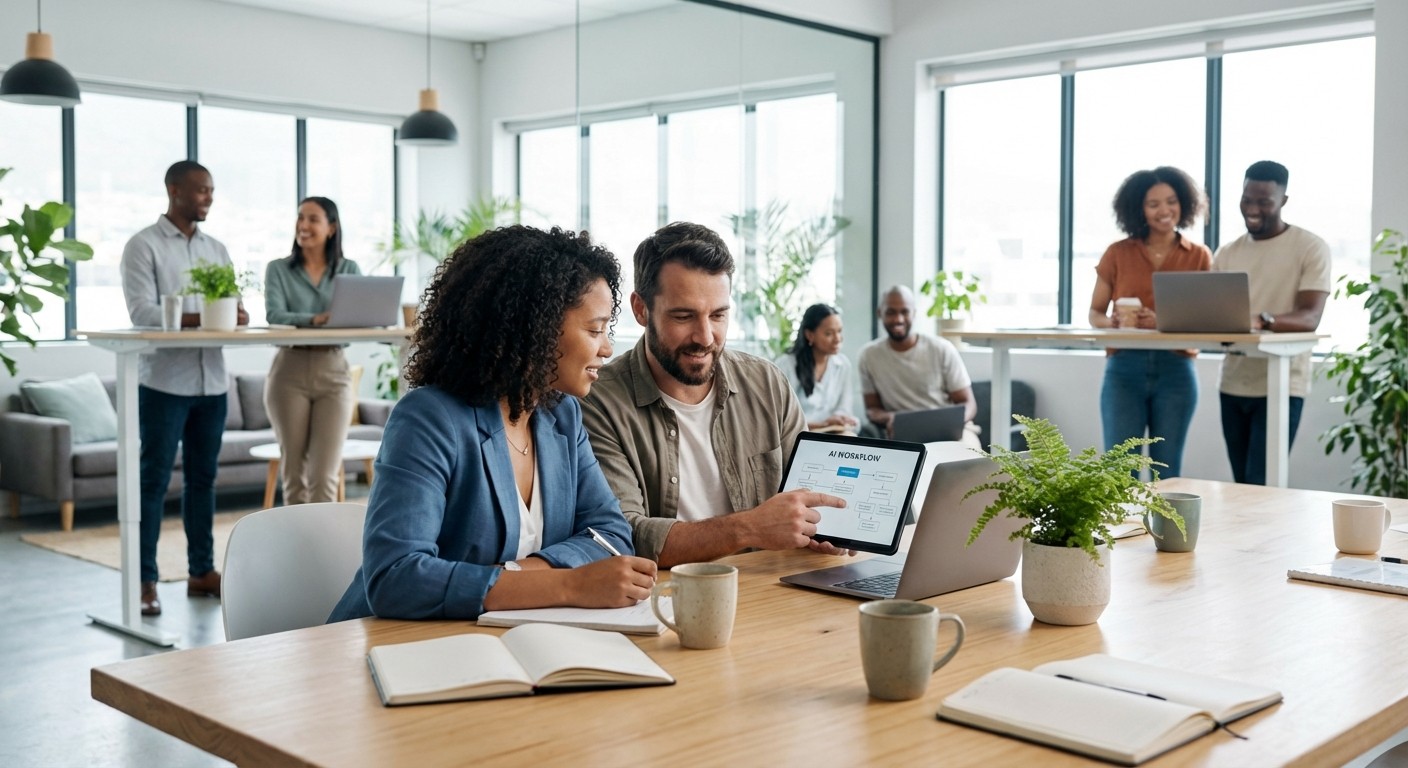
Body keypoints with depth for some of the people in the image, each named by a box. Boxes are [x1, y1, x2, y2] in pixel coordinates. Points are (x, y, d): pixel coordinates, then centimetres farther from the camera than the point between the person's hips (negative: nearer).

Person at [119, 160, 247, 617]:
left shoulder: (217, 250, 16)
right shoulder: (143, 245, -2)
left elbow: (232, 307, 10)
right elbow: (142, 312, -13)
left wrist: (236, 316, -15)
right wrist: (201, 318, -26)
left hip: (212, 381, 5)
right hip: (164, 382, -5)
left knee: (203, 479, 10)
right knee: (153, 481, -2)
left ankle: (202, 571, 18)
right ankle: (145, 580, 3)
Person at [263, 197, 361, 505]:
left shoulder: (349, 269, 9)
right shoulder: (278, 269, 6)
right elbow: (274, 315, -11)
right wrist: (313, 320, -30)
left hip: (334, 372, 0)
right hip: (290, 372, 0)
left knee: (324, 476, -5)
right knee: (294, 472, 6)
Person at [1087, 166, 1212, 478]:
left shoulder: (1199, 256, 7)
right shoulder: (1118, 254, 6)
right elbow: (1095, 313, 8)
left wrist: (1163, 322, -17)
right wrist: (1113, 322, -16)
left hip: (1176, 370, 1)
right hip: (1124, 369, 0)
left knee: (1167, 471, 5)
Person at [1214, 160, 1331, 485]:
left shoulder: (1311, 248, -5)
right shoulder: (1227, 253, 11)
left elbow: (1310, 317, -17)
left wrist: (1261, 321, -37)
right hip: (1232, 385, 5)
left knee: (1261, 486, -11)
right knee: (1242, 484, 9)